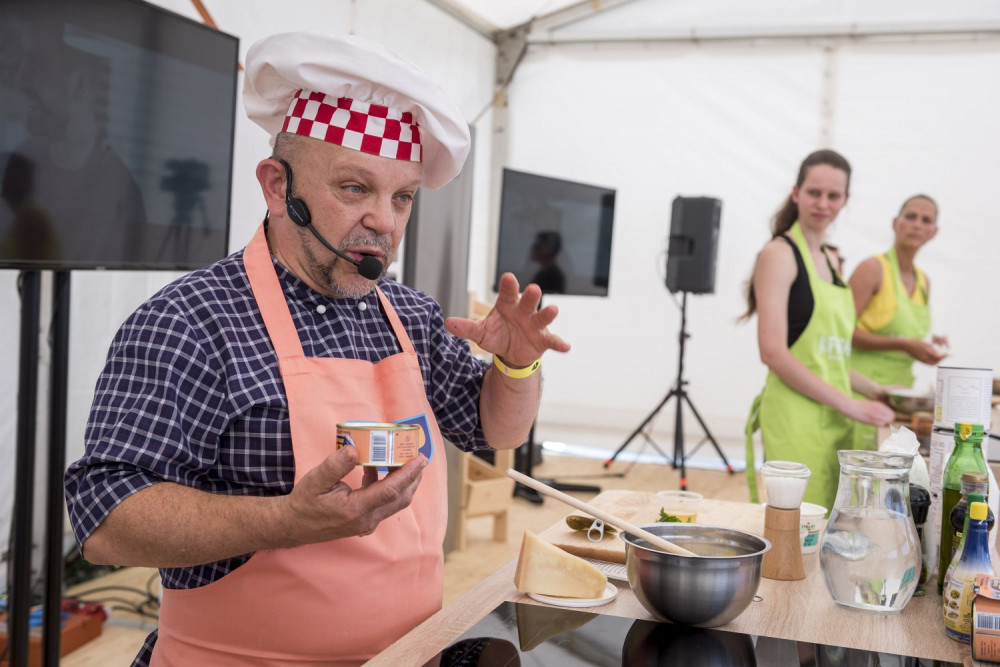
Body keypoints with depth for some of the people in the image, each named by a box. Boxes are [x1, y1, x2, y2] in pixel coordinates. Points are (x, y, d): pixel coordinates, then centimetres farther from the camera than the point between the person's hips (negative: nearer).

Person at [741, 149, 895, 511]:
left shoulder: (830, 261, 18)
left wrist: (875, 391, 14)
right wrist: (849, 404, -15)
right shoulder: (779, 254, -6)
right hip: (796, 416, -8)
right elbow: (773, 352, -16)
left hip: (834, 419, 8)